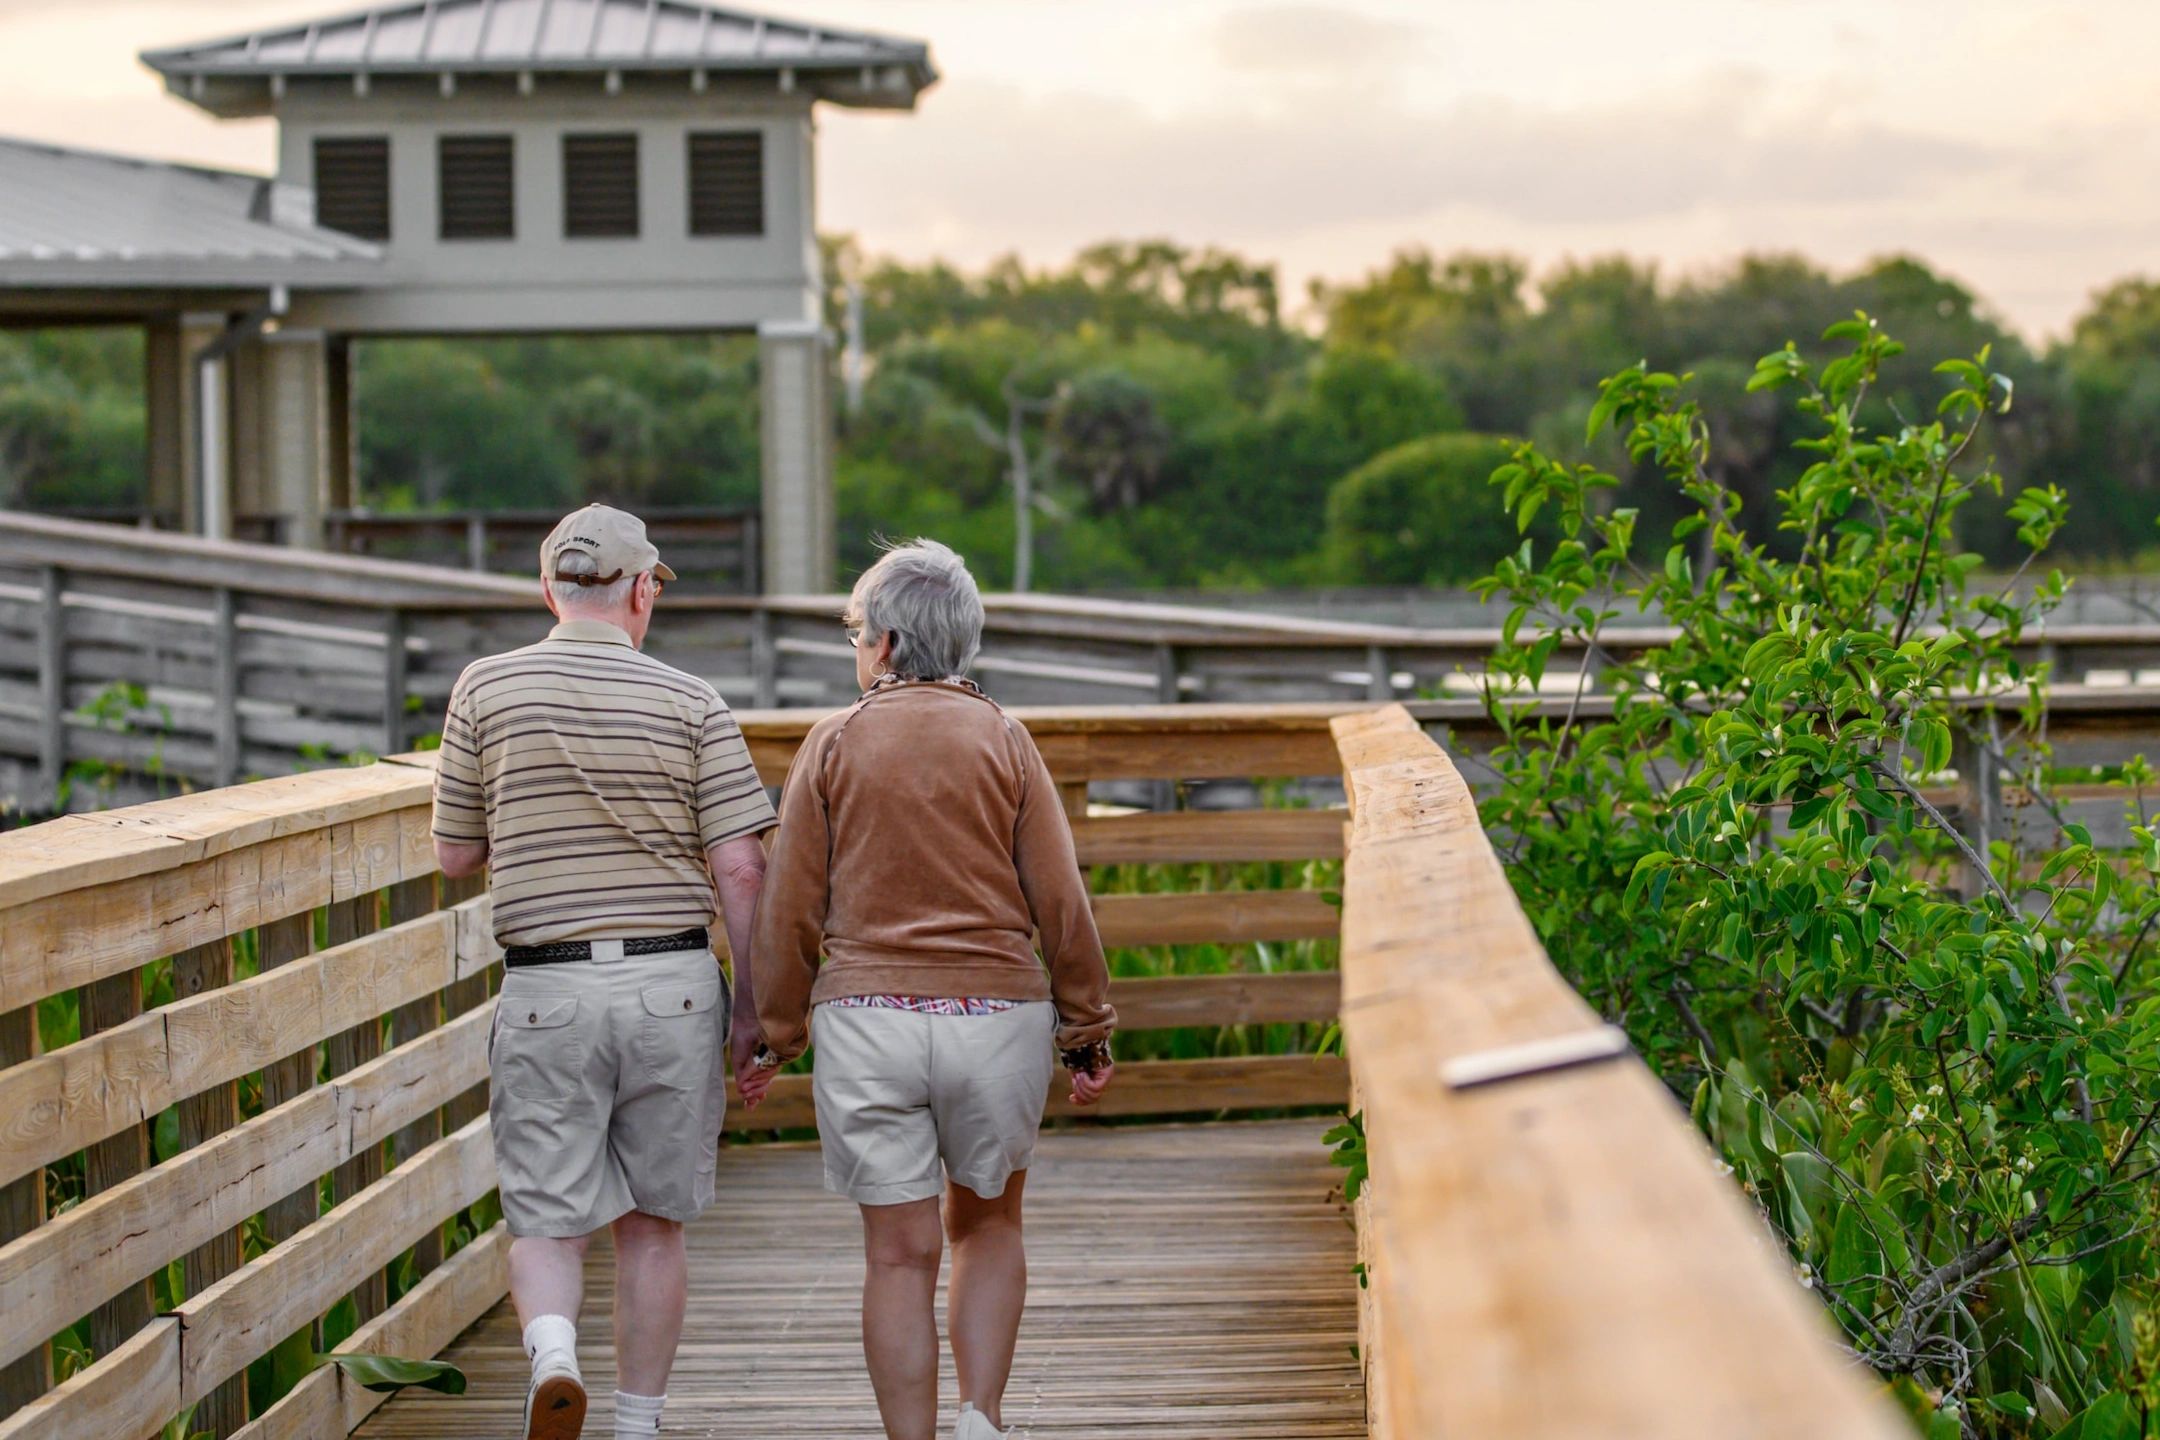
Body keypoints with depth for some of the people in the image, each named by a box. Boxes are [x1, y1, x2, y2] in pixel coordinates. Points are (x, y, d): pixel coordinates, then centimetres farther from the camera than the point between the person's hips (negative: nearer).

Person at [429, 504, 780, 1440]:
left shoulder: (487, 689, 0)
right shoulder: (691, 705, -1)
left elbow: (457, 857, 6)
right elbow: (740, 868, -6)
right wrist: (753, 1008, 0)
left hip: (546, 991, -1)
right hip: (675, 985, 1)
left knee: (546, 1220, 5)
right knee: (653, 1222, 13)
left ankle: (552, 1352, -24)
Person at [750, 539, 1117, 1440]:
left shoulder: (834, 743, 1)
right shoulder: (1003, 741, 2)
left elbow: (790, 909, 1)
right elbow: (1060, 901, 0)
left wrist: (778, 1031, 10)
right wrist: (1088, 1030, 7)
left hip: (865, 1019, -1)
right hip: (997, 1016, 1)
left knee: (899, 1253, 4)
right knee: (987, 1226, 19)